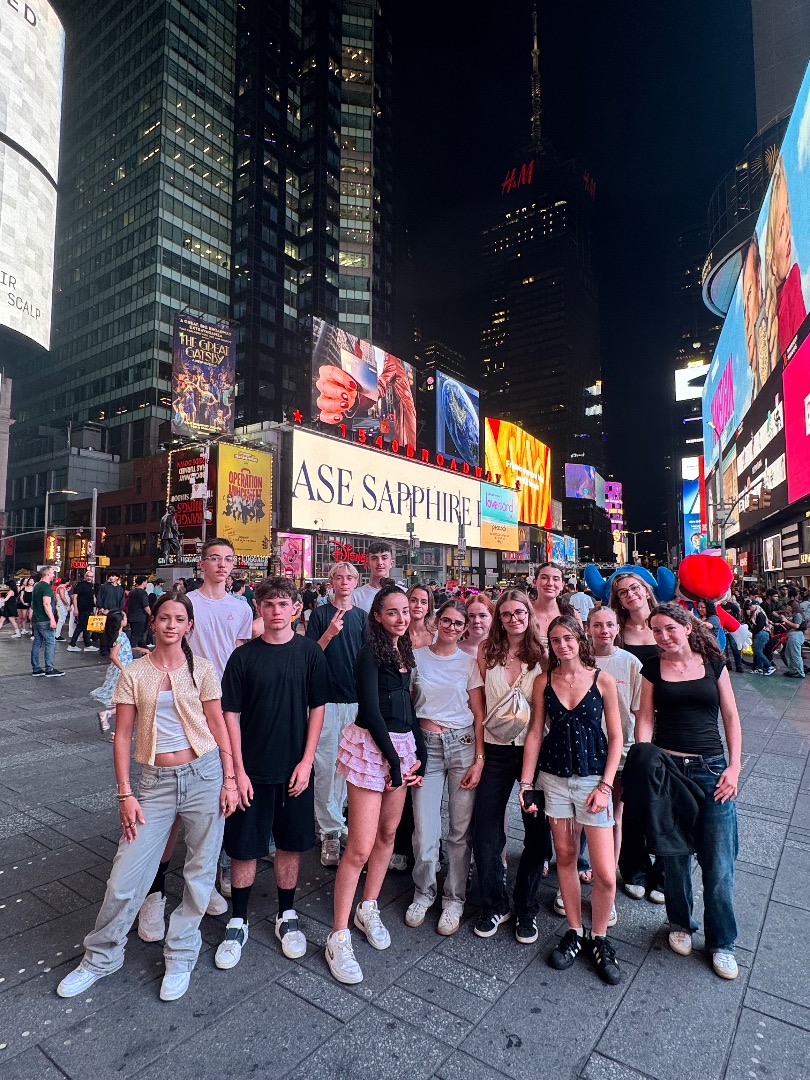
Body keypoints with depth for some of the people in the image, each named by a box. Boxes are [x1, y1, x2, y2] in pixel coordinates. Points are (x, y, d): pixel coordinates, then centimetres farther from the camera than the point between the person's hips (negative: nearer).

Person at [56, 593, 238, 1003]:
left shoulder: (202, 669, -2)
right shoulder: (133, 674, 0)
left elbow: (218, 726, 0)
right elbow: (123, 736, 1)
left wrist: (229, 779, -3)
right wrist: (125, 794, -3)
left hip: (204, 773, 0)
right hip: (156, 781, 1)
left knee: (200, 871, 9)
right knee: (125, 875, 6)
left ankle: (181, 956, 30)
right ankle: (100, 958, 33)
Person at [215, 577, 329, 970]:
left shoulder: (309, 651, -5)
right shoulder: (243, 655, -6)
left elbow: (317, 708, -1)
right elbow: (231, 714, -3)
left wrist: (306, 761, -6)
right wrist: (238, 770, -7)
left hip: (295, 767, 1)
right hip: (251, 769, 0)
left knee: (291, 844, 13)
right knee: (244, 846, 9)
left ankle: (287, 916, 34)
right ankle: (238, 922, 30)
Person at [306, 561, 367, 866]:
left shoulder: (362, 616, 9)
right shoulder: (320, 614, -1)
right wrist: (328, 635, -20)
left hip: (356, 701, 4)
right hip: (327, 700, -3)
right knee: (326, 766, -1)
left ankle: (336, 817, 30)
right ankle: (330, 831, 10)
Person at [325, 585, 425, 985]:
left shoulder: (404, 651, 10)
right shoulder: (369, 653, -12)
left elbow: (407, 705, 12)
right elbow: (371, 711, -16)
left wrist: (419, 753, 5)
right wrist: (393, 761, -13)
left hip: (402, 744, 8)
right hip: (371, 746, -7)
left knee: (388, 832, 16)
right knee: (360, 845, -4)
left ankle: (368, 909, 35)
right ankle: (339, 936, 10)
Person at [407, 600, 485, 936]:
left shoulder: (469, 663, 3)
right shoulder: (416, 657, 2)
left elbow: (479, 716, 4)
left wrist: (479, 760, -3)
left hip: (463, 744, 0)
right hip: (425, 744, 0)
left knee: (460, 829, 5)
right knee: (424, 829, 1)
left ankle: (454, 899, 26)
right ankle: (423, 893, 27)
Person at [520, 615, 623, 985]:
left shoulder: (602, 680, -6)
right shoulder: (544, 683, 0)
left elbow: (616, 737, -3)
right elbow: (535, 734, 2)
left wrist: (605, 785, -9)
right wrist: (526, 783, -1)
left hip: (592, 779, -2)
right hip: (553, 777, 2)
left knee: (605, 873, -1)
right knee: (565, 858, 13)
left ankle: (599, 939, 24)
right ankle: (574, 933, 33)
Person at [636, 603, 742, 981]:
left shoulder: (713, 663, 3)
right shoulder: (652, 669, 1)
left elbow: (731, 717, 6)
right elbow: (645, 720, -1)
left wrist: (734, 766, -2)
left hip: (711, 768, 0)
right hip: (666, 767, 0)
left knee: (718, 861, 4)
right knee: (674, 855, 10)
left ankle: (721, 942, 25)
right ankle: (680, 924, 34)